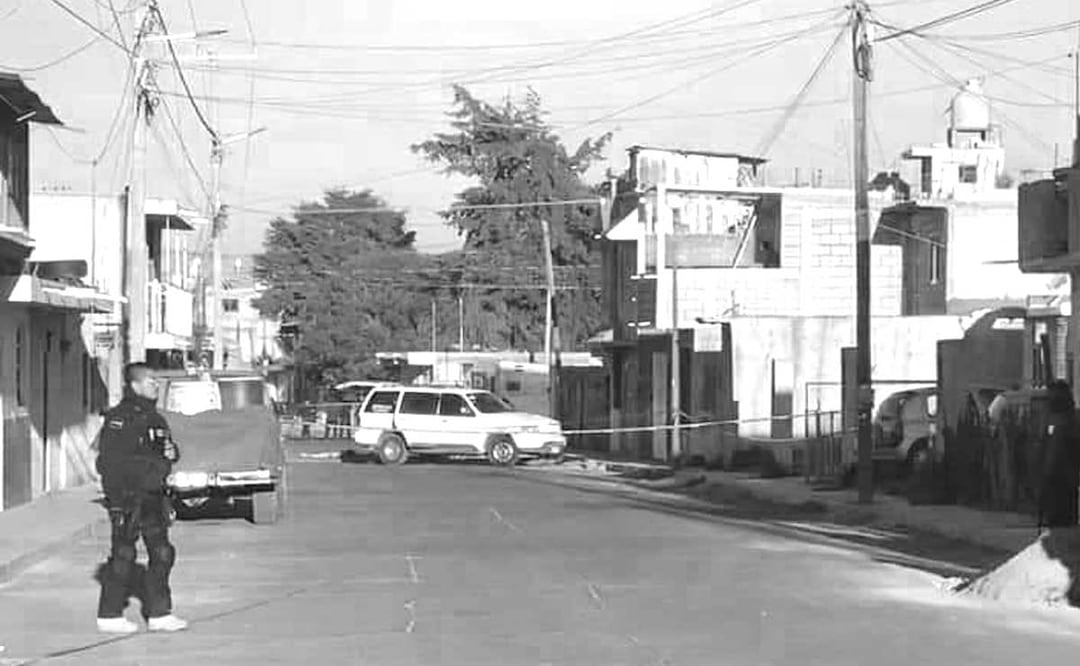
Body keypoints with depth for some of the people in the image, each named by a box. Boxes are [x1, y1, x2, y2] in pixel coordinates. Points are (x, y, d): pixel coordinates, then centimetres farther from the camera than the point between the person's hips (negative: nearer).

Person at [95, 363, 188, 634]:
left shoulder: (154, 417, 16)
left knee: (162, 553, 7)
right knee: (123, 554, -3)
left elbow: (168, 447, 26)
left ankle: (159, 613, 14)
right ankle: (109, 615, 6)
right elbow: (108, 460, -15)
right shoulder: (119, 418, -11)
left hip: (153, 496, 9)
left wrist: (171, 452, 3)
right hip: (127, 497, -9)